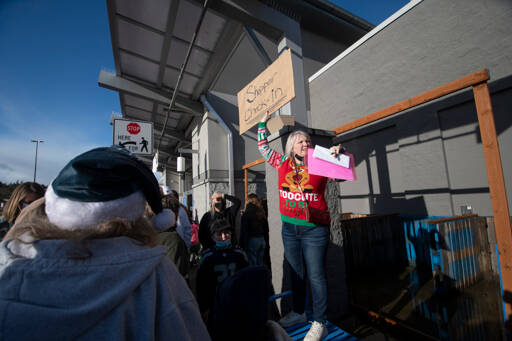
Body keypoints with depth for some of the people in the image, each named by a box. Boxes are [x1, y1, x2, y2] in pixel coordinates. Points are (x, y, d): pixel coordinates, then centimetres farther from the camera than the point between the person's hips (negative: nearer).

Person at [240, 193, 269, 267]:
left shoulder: (246, 214, -10)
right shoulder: (261, 212, 8)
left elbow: (244, 231, -12)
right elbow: (266, 229, 12)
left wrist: (242, 245, -7)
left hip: (252, 240, -6)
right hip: (262, 240, 6)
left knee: (253, 265, 2)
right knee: (260, 264, 15)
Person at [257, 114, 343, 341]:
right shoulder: (283, 164, 5)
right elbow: (263, 148, 16)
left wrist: (337, 151, -22)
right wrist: (263, 123, 20)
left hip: (314, 229, -3)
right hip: (289, 228, 4)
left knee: (315, 275, 4)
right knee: (296, 273, 18)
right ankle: (298, 312, 38)